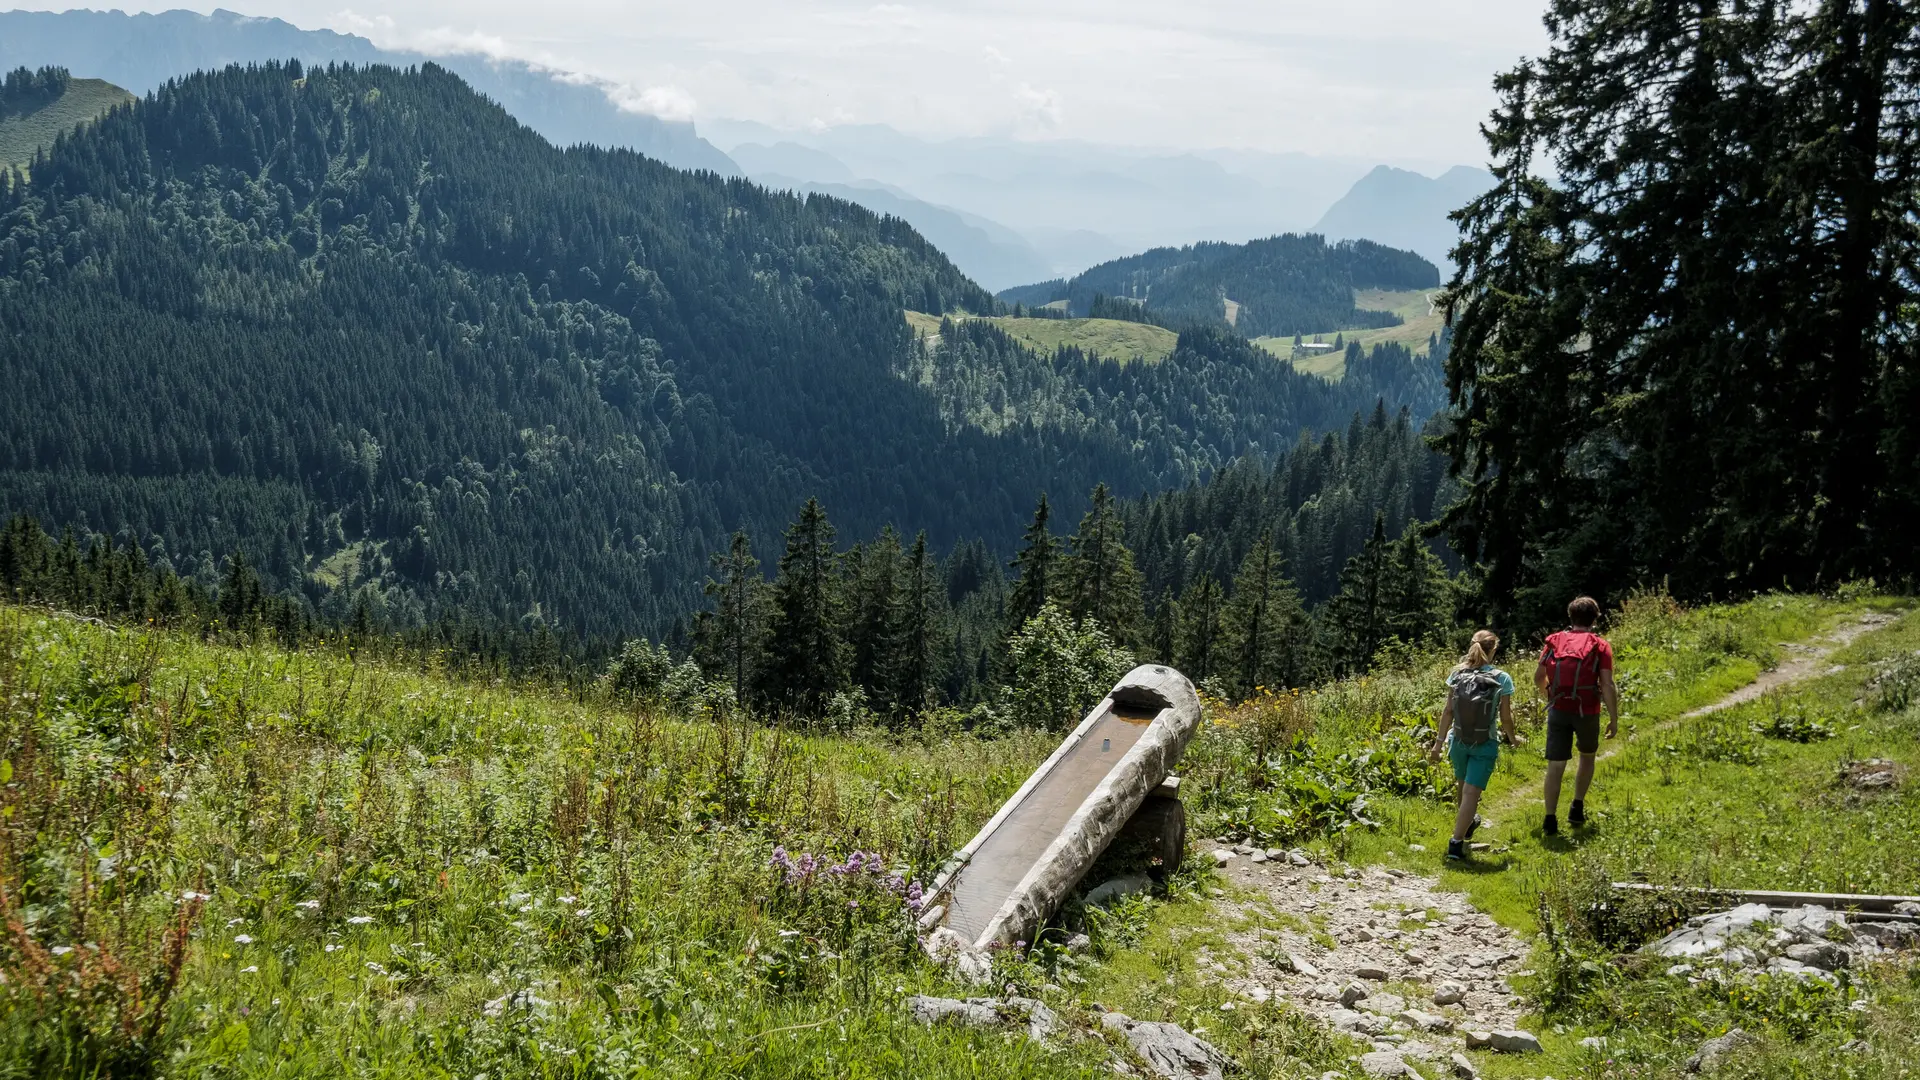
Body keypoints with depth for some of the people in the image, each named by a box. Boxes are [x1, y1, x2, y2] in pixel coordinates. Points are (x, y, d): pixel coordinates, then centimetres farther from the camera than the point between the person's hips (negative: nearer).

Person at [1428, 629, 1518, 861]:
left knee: (1464, 787, 25)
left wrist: (1439, 742, 3)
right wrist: (1512, 737, 12)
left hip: (1459, 741, 4)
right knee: (1471, 792, -4)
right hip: (1485, 745, -4)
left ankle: (1467, 822, 50)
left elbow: (1448, 711, -3)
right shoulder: (1502, 679, -12)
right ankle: (1456, 842, -11)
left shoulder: (1457, 675, -4)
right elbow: (1506, 717, -7)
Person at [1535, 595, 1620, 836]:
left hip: (1558, 710, 1)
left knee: (1555, 765, 3)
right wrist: (1614, 720, -5)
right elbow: (1607, 685, -10)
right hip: (1587, 712, -1)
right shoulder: (1600, 646, -3)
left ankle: (1550, 819, -1)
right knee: (1587, 756, 24)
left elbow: (1538, 677, 11)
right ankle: (1577, 808, 21)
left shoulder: (1555, 641, 6)